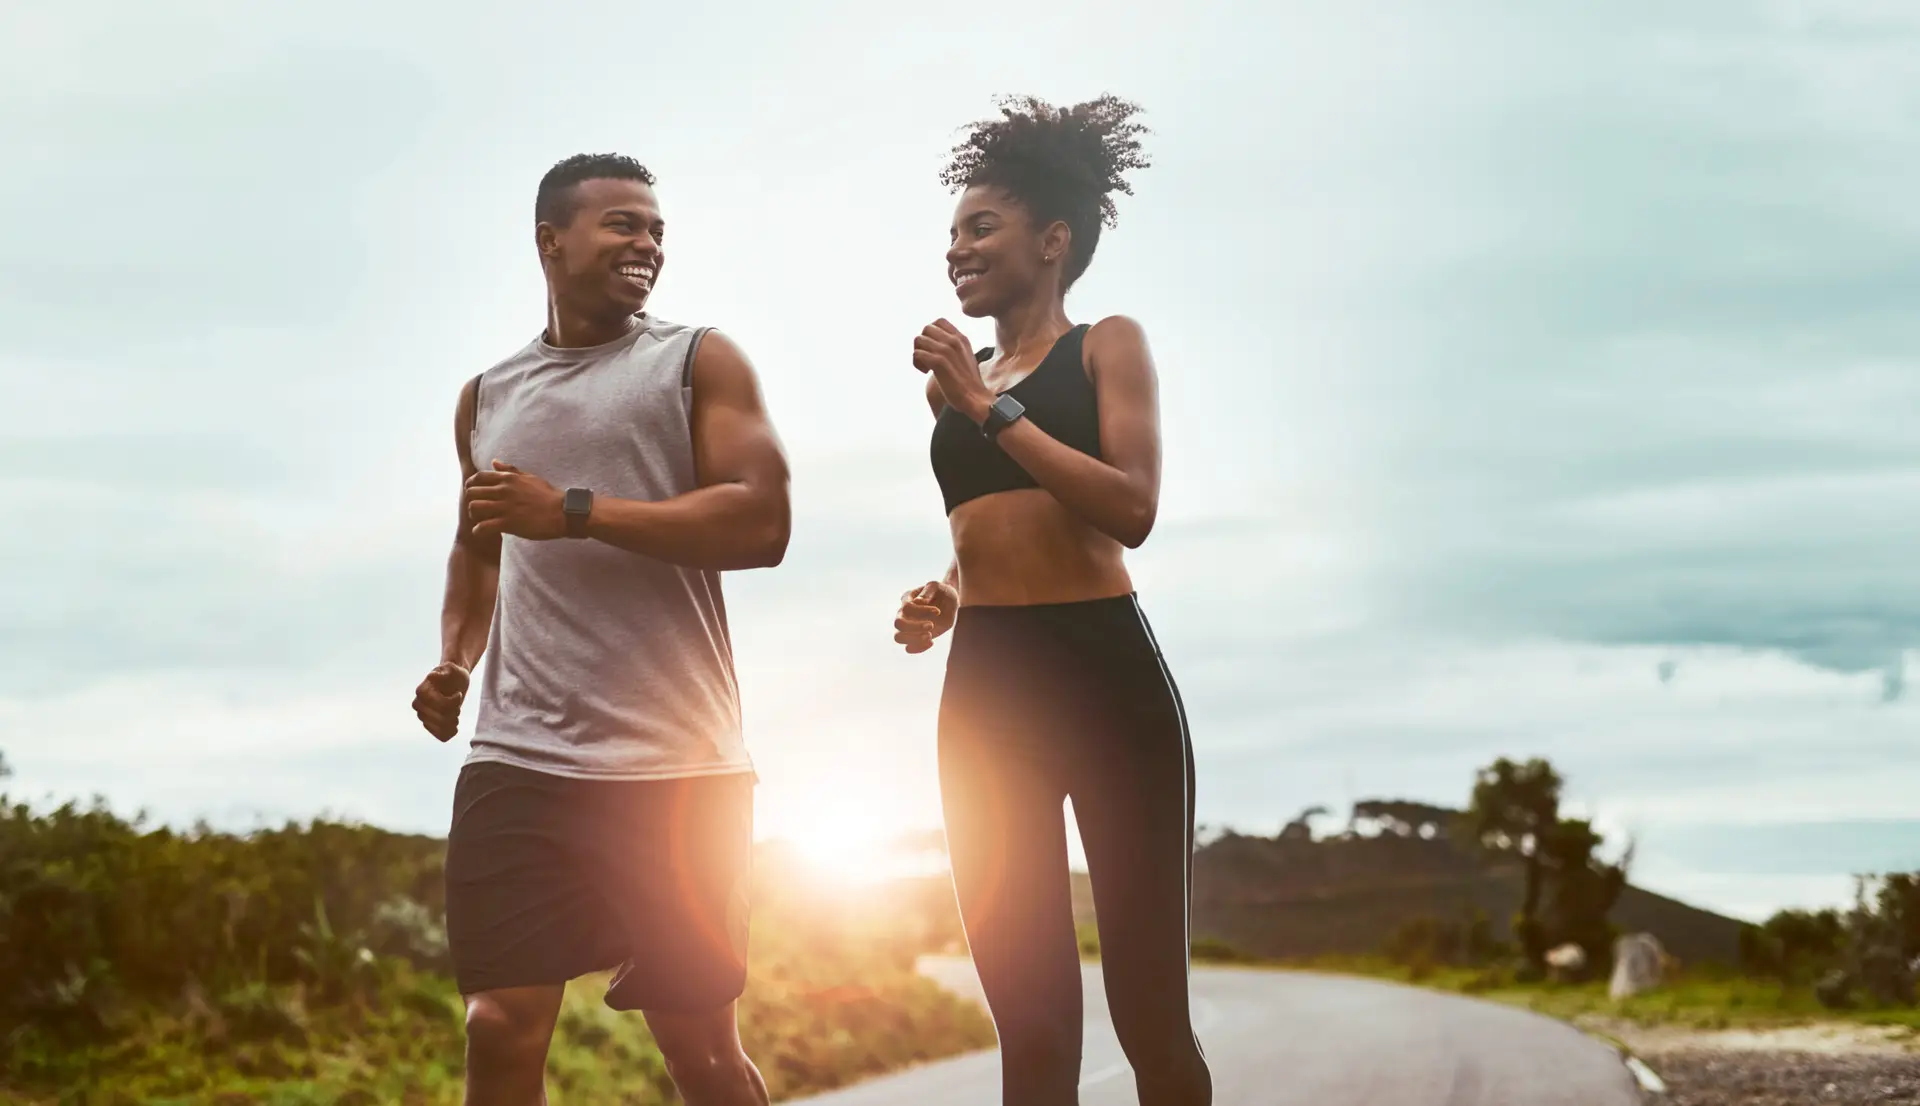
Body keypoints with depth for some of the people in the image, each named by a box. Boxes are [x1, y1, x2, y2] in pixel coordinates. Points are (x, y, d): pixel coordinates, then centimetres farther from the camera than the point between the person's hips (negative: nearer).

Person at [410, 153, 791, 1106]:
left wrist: (572, 511, -13)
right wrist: (454, 661, 12)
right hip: (517, 765, 3)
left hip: (676, 769, -3)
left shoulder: (698, 362, 5)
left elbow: (761, 523, -8)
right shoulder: (486, 398, 17)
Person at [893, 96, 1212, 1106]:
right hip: (984, 688, 5)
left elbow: (1131, 511, -13)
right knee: (1029, 1020, 6)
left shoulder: (1106, 345, 2)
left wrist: (992, 408, -11)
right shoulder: (953, 379, 16)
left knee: (1146, 1005, -1)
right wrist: (946, 597, 5)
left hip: (1105, 675, -5)